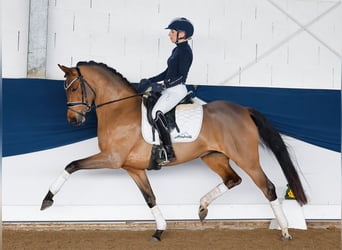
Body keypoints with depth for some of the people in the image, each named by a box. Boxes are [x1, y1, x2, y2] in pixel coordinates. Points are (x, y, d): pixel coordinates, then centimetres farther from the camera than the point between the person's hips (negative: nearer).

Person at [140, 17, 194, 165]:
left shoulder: (185, 51, -13)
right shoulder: (177, 50, 17)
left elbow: (181, 76, -19)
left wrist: (164, 85, -25)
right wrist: (150, 81, 15)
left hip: (177, 90, -11)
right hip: (169, 89, 11)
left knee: (156, 112, -26)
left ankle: (169, 153, -25)